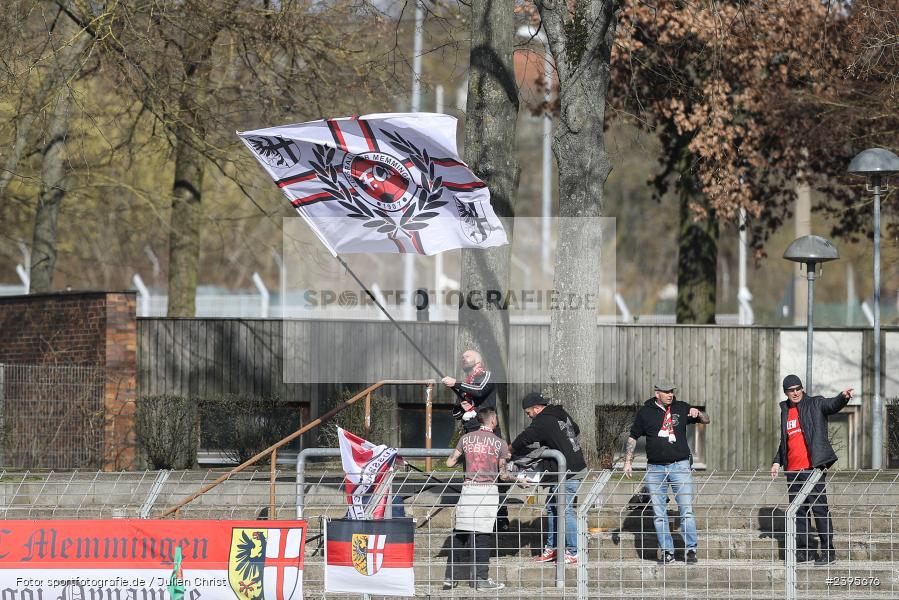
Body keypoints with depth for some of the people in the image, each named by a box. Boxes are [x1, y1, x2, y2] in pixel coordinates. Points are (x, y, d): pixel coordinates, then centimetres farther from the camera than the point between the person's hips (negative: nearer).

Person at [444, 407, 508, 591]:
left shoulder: (466, 439, 5)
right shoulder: (500, 443, -2)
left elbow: (450, 462, 11)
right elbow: (503, 474, 2)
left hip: (468, 487, 3)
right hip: (488, 490, -3)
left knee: (460, 533, 8)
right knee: (482, 534, -1)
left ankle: (451, 577, 9)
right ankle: (480, 579, -1)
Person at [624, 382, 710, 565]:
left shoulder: (681, 408, 8)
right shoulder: (645, 412, 7)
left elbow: (706, 420, 15)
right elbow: (633, 437, 14)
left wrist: (698, 413, -8)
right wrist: (628, 461, 6)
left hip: (680, 466, -1)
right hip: (655, 468, 1)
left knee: (686, 510, -7)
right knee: (659, 513, 1)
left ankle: (690, 549, -1)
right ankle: (667, 550, 7)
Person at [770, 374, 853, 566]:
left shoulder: (815, 404, 1)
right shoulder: (785, 412, 18)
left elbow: (833, 405, -18)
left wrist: (843, 397, -39)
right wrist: (777, 462, 17)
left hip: (813, 467, -6)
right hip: (793, 470, 6)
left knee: (819, 507, -8)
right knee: (798, 511, 8)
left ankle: (828, 550, -6)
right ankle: (804, 550, 13)